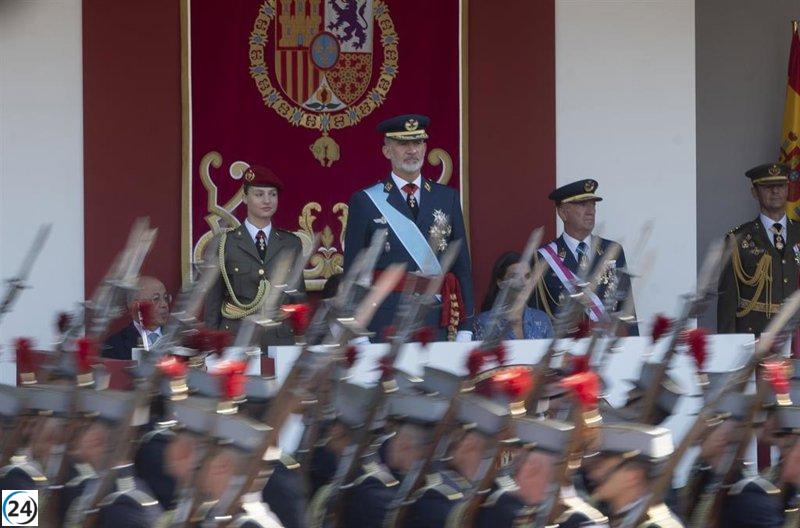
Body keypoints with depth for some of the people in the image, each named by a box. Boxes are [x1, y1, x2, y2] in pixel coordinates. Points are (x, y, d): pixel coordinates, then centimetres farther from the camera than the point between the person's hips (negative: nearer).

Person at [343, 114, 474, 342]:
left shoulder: (448, 198, 12)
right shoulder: (365, 202, 4)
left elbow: (462, 266, 11)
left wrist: (465, 328, 4)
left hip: (438, 325, 2)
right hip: (384, 326, -2)